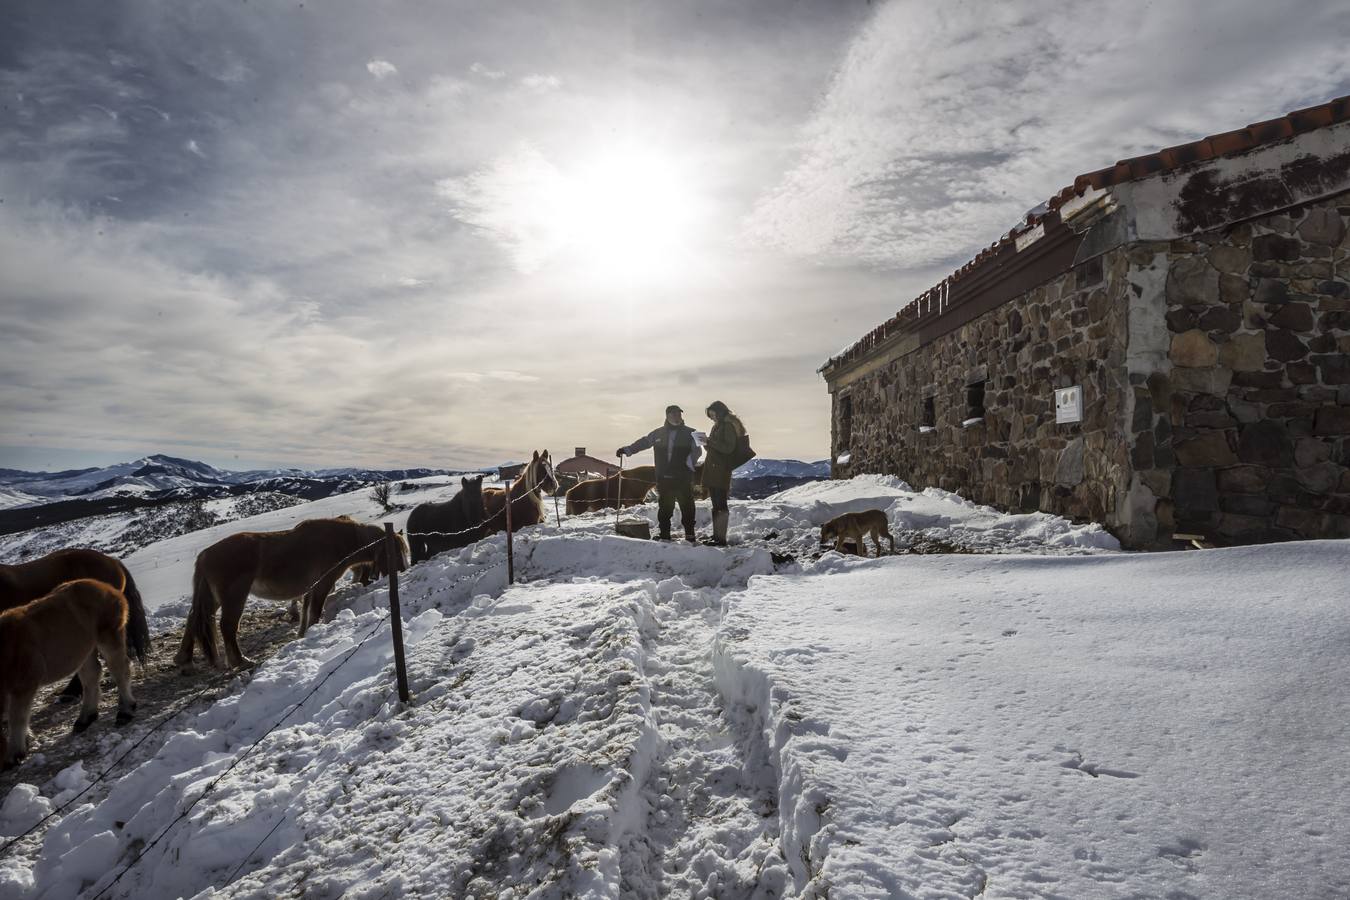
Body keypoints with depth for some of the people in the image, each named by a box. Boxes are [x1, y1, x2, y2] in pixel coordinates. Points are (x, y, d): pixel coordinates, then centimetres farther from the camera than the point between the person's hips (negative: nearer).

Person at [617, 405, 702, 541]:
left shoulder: (689, 433, 5)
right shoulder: (659, 433, 11)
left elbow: (697, 450, 1)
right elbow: (643, 442, 13)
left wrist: (689, 463, -14)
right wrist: (626, 450, 6)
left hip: (683, 478, -2)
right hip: (663, 478, 3)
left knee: (687, 506, -3)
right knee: (664, 507, 6)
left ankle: (690, 534, 5)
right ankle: (664, 534, 15)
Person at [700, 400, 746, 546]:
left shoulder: (729, 426, -8)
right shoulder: (717, 426, 18)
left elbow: (729, 448, -16)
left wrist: (710, 441, -18)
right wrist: (707, 442, 5)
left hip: (721, 470, -9)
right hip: (712, 470, 9)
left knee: (721, 505, -9)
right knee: (716, 505, 11)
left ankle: (721, 538, -8)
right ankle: (716, 536, 16)